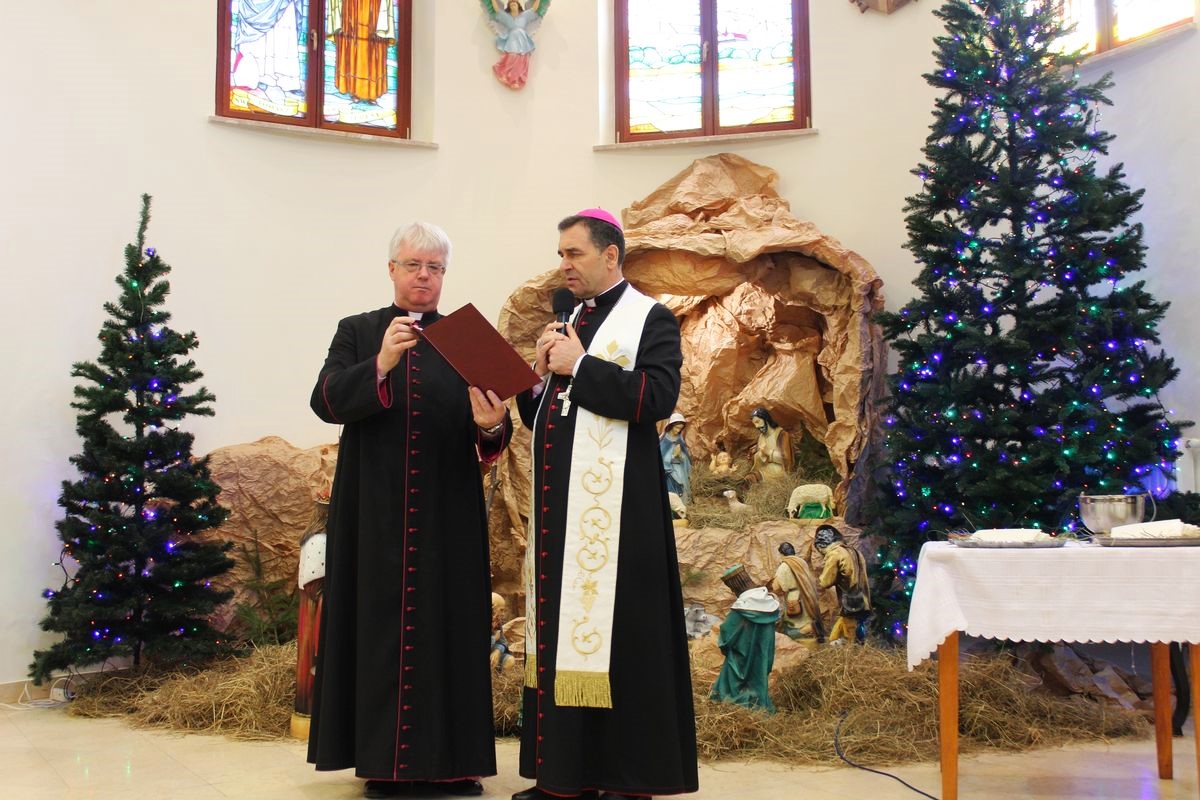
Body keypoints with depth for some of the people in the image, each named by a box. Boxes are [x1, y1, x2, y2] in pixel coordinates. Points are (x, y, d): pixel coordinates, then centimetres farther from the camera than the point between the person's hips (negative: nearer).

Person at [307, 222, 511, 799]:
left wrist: (492, 425, -21)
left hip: (449, 515, 2)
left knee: (447, 624, 2)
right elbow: (326, 401, -9)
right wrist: (382, 363, -24)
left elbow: (488, 441, 3)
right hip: (374, 512, -1)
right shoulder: (358, 332, 7)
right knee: (381, 624, -1)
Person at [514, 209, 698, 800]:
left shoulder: (650, 319, -1)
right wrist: (542, 372, 1)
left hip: (614, 504, -7)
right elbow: (538, 416, 21)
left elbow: (659, 397, -16)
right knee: (560, 627, 7)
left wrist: (579, 366, -12)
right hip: (559, 505, 7)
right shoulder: (568, 324, 20)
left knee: (613, 631, -6)